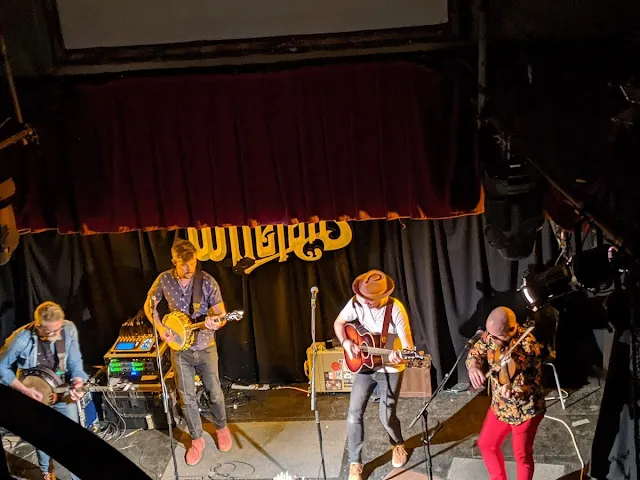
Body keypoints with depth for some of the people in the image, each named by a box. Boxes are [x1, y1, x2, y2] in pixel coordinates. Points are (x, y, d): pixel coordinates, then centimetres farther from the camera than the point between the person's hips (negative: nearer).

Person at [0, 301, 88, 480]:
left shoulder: (69, 329, -20)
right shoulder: (22, 338, -27)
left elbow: (75, 361, -8)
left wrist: (78, 381, -28)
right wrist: (24, 389, -22)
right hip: (33, 396, -1)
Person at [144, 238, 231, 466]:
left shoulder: (207, 281, -16)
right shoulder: (164, 280, -10)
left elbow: (221, 315, -11)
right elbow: (149, 305, 5)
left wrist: (216, 322, -35)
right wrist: (160, 327, -10)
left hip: (205, 347, -1)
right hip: (180, 349, 1)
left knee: (214, 392, 10)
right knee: (187, 397, 6)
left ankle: (221, 428, 36)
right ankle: (197, 439, 24)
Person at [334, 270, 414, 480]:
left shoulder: (395, 309, -26)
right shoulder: (356, 303, -14)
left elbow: (408, 345, -25)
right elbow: (339, 323, 4)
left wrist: (400, 357, -47)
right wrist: (345, 342, -14)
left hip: (390, 369, -3)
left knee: (387, 416, 1)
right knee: (354, 414, -2)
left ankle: (398, 445, 36)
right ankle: (355, 463, 12)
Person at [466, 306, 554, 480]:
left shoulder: (529, 346, -30)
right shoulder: (491, 335, -13)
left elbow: (532, 385, -26)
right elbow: (475, 352, -1)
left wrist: (514, 391, -45)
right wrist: (473, 366, -23)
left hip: (525, 410, -6)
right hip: (499, 406, 7)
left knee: (522, 455, 11)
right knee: (486, 444, 21)